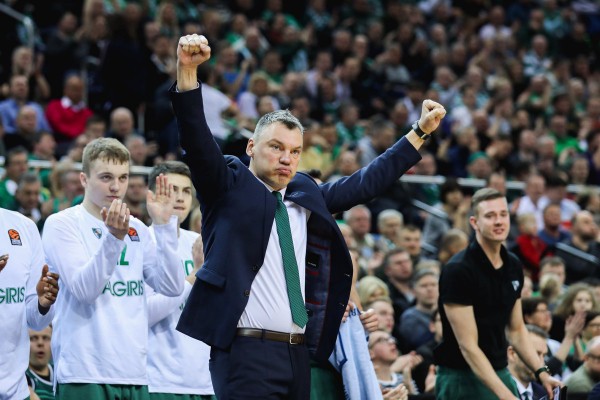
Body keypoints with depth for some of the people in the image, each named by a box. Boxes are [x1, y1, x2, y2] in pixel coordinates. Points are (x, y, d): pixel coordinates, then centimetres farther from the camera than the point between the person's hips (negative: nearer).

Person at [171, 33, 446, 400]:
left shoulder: (306, 195, 16)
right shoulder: (229, 187, 2)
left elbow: (366, 184, 24)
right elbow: (197, 140, -12)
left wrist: (420, 132, 25)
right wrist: (187, 71, -26)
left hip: (299, 353, 6)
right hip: (245, 352, -6)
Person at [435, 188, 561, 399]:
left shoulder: (513, 266, 6)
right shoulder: (458, 270, -17)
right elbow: (468, 346, -20)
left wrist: (541, 372, 3)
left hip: (501, 374, 7)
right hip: (462, 379, -7)